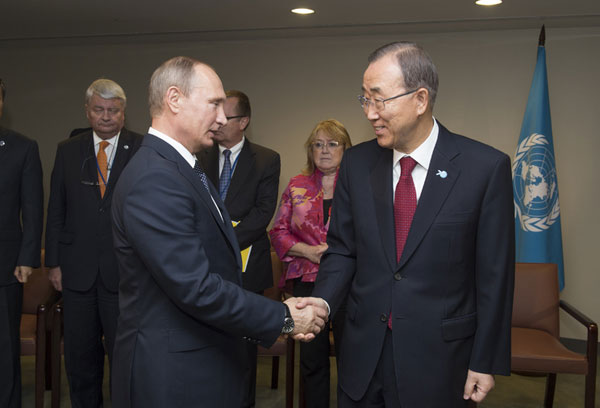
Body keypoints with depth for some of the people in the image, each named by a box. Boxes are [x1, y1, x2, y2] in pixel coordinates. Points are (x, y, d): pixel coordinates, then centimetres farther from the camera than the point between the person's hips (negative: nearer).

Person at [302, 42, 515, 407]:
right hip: (363, 356, 3)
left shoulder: (486, 167, -12)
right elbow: (342, 250, 5)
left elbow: (494, 275, -8)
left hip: (439, 362, -3)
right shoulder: (357, 163, -1)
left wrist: (486, 362, -4)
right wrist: (322, 301, -13)